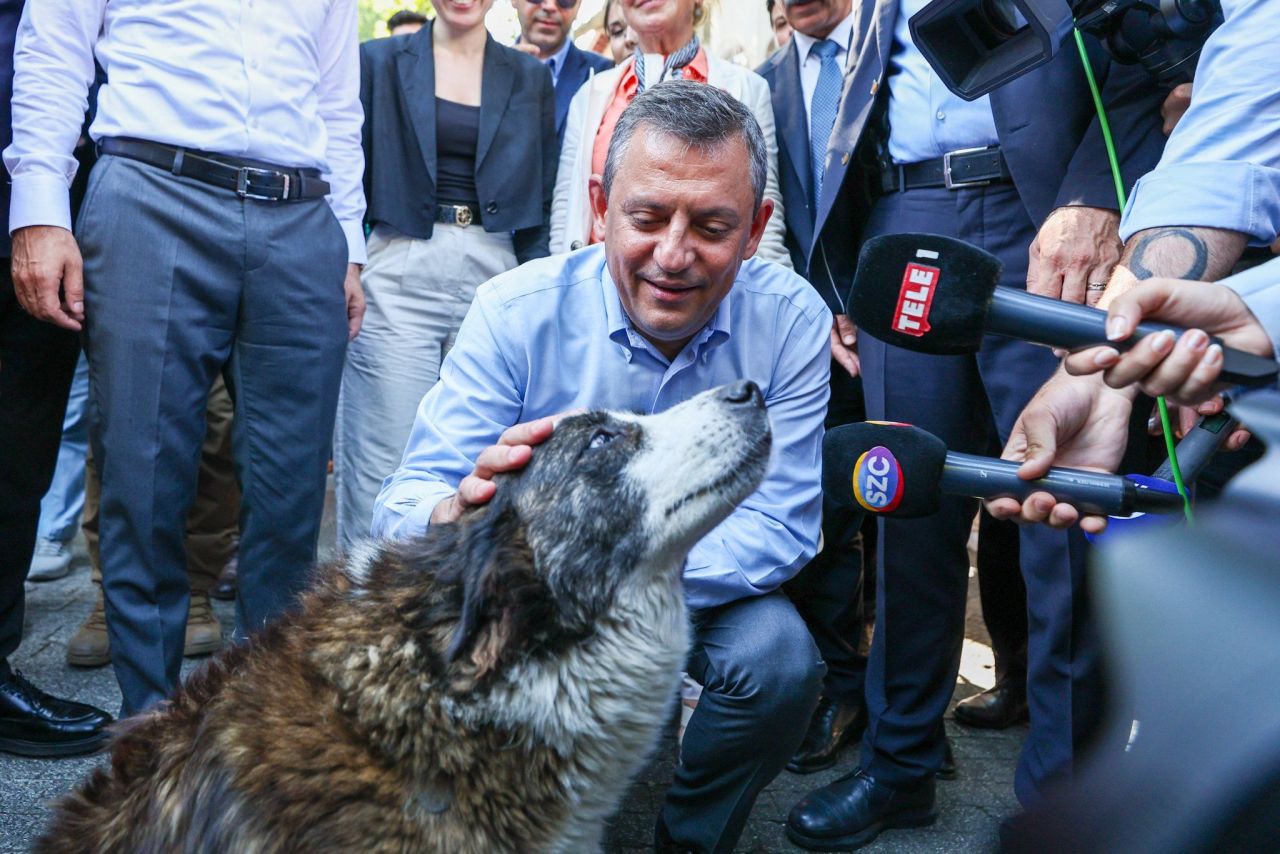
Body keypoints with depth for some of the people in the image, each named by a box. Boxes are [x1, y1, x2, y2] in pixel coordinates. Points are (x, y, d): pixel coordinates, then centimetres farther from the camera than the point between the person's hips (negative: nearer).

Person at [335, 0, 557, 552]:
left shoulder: (530, 77, 12)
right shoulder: (379, 61, 9)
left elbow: (542, 202, 11)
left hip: (494, 279, 2)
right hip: (399, 278, -1)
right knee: (384, 462, -3)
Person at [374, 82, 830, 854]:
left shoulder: (792, 320, -16)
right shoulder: (516, 312, -18)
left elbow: (779, 526, -18)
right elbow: (405, 506, -21)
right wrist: (463, 510, -48)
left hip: (705, 590, 1)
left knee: (780, 656, -28)